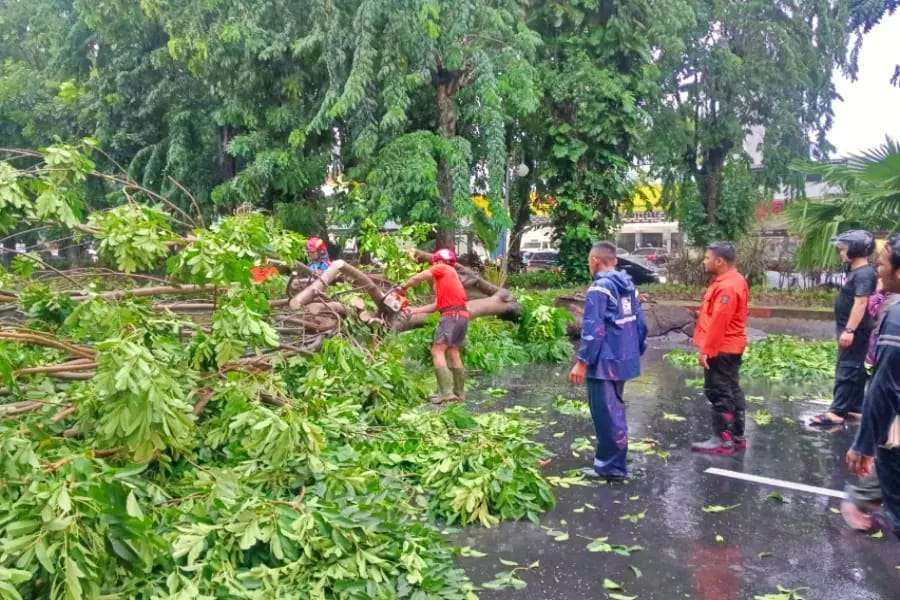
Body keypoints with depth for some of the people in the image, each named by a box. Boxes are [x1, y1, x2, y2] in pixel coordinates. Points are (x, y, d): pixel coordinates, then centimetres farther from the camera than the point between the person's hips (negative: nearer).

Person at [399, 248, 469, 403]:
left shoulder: (442, 269, 4)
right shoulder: (450, 274, 26)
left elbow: (417, 278, 5)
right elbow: (437, 305, 23)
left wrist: (404, 286, 24)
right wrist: (414, 310, 27)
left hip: (452, 316, -9)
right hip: (461, 316, 9)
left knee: (437, 351, -10)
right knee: (453, 353, 15)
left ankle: (446, 392, -17)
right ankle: (460, 392, 19)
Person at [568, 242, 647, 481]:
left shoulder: (600, 288, -15)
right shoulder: (629, 285, 10)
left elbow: (593, 329, -21)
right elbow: (640, 324, 13)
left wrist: (582, 362, -19)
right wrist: (637, 352, 22)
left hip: (605, 362, -9)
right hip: (623, 360, 9)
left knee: (606, 414, 0)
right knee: (614, 410, 18)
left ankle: (612, 467, 7)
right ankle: (608, 461, 29)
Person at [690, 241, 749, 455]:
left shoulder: (727, 286, -21)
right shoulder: (732, 280, 13)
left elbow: (718, 322, -25)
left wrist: (705, 350, -22)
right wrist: (708, 347, 20)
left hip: (721, 349, -11)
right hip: (730, 347, 11)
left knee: (719, 393, -4)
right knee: (732, 391, 14)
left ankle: (722, 440, 1)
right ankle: (736, 437, 22)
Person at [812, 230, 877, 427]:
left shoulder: (864, 273, -18)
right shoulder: (856, 271, 14)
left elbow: (861, 303, -25)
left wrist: (849, 330, -29)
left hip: (856, 330, -10)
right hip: (851, 329, 10)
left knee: (847, 370, -10)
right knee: (855, 369, 14)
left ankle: (837, 412, -9)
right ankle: (855, 407, 22)